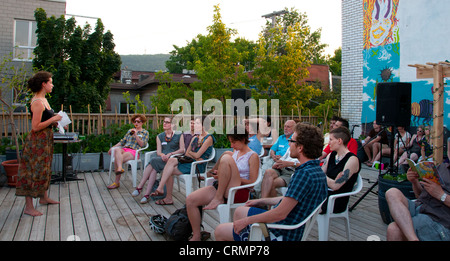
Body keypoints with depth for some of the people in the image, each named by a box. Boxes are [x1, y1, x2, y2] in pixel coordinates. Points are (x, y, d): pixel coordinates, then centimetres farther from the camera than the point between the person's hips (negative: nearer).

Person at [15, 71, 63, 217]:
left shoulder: (43, 100, 11)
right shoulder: (37, 102, -19)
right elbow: (35, 127, -23)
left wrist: (56, 121, 9)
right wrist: (53, 119, -18)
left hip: (45, 139, 10)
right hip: (37, 141, -10)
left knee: (44, 170, 20)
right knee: (34, 171, -3)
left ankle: (44, 198, 35)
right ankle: (29, 207, 5)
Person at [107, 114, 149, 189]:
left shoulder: (145, 132, 14)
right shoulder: (130, 131, 29)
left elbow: (142, 144, 1)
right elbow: (122, 141, 27)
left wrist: (135, 135, -8)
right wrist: (113, 147, 15)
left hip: (134, 151, -4)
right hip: (124, 149, 4)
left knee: (117, 159, -32)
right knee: (116, 149, -36)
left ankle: (116, 182, -34)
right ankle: (120, 168, -51)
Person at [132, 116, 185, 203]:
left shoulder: (179, 135, 8)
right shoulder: (159, 136, 19)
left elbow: (182, 150, 0)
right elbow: (158, 152, 11)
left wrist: (170, 154, -13)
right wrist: (162, 155, -13)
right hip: (161, 159, 4)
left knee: (153, 161, -30)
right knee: (154, 169, -32)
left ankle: (139, 187, -27)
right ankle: (147, 194, -32)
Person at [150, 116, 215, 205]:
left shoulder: (208, 138, -6)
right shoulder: (195, 138, 20)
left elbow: (197, 155, -12)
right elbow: (186, 153, 12)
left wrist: (190, 152, 8)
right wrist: (195, 157, -7)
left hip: (198, 166, -7)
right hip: (189, 163, 7)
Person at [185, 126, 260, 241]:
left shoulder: (253, 156, 1)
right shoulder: (235, 152, 21)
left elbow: (252, 183, -7)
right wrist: (220, 174, 1)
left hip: (239, 193, -7)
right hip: (220, 187, 7)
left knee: (226, 158, -27)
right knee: (190, 200, -11)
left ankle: (218, 199, -21)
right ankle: (196, 236, 2)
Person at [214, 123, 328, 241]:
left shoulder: (304, 174, -28)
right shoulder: (317, 169, 4)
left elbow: (280, 213, -29)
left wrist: (246, 221, -17)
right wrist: (262, 201, 22)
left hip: (281, 234, -10)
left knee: (219, 231, 1)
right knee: (239, 211, 25)